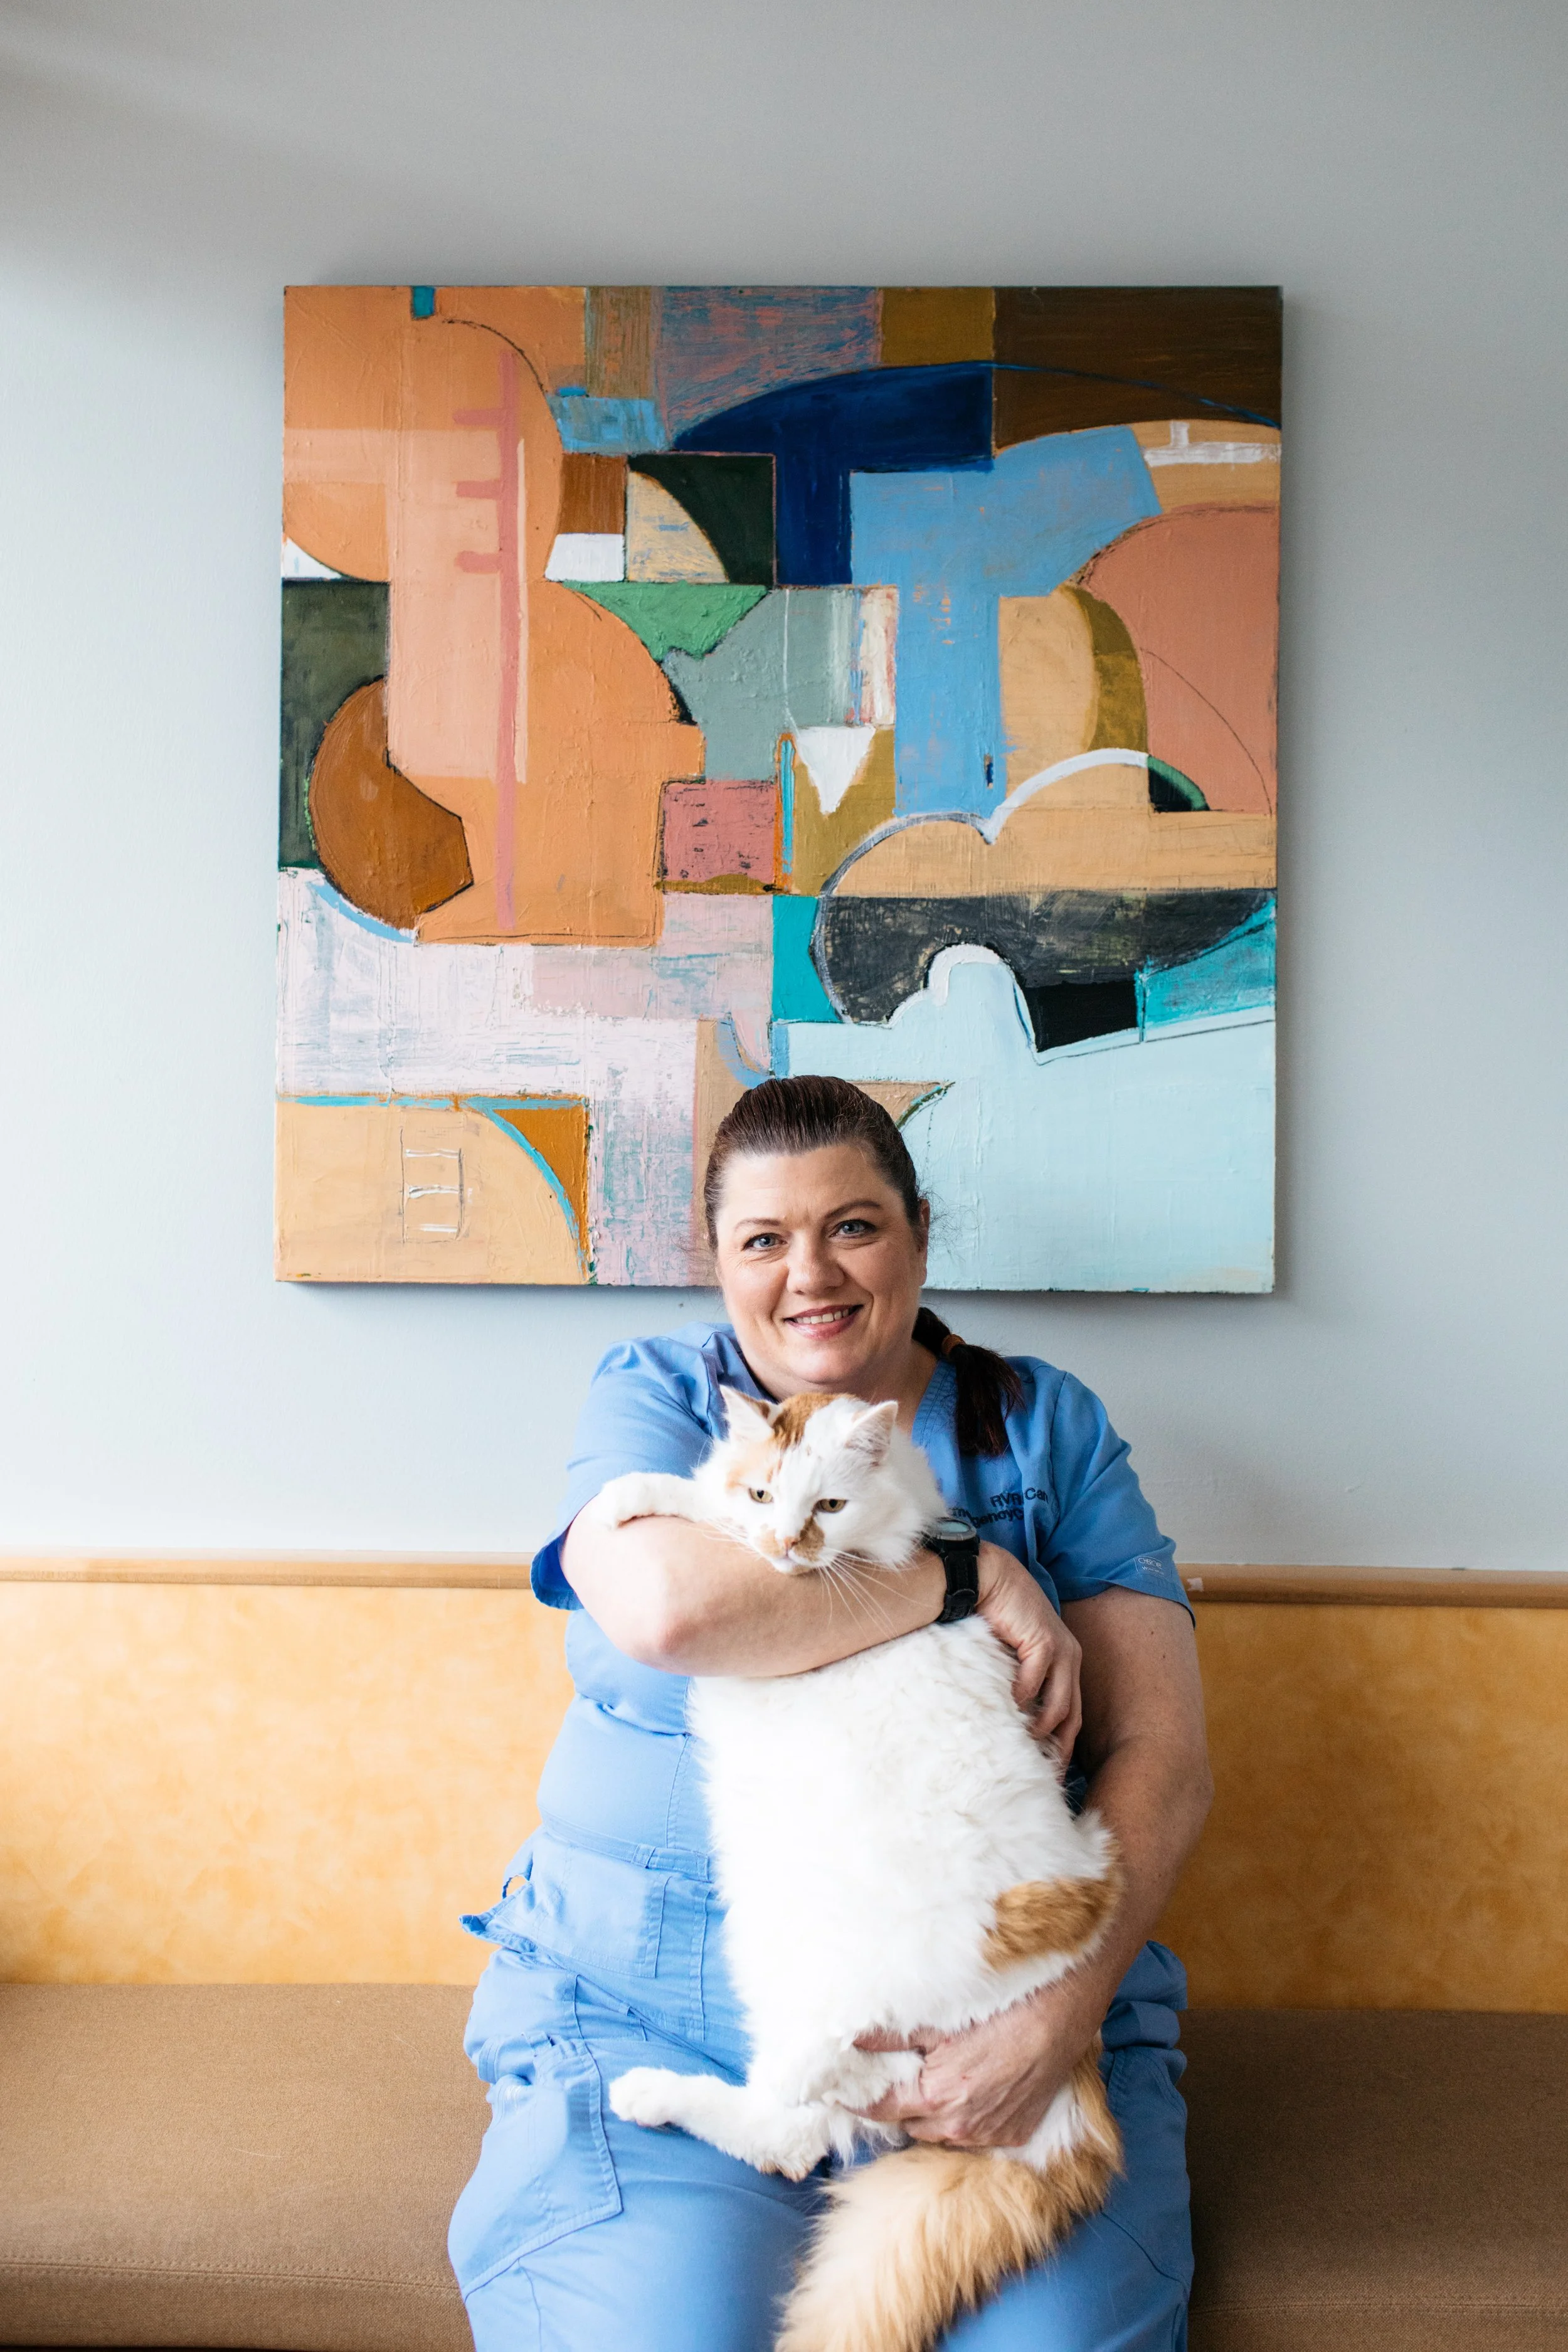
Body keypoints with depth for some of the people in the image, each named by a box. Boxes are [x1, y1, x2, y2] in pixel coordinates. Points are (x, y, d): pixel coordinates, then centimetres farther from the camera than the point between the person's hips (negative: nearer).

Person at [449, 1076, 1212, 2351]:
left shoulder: (1048, 1426, 7)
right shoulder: (653, 1398, 4)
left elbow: (1161, 1754, -2)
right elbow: (664, 1604, -20)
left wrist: (1058, 2016, -17)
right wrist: (976, 1577, -14)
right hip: (650, 2003, 0)